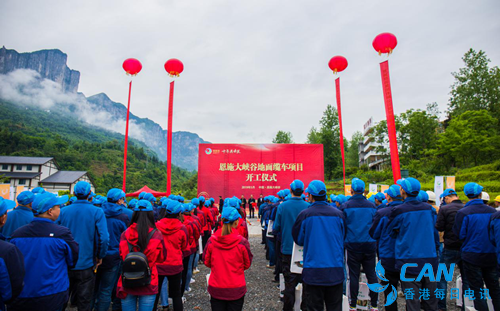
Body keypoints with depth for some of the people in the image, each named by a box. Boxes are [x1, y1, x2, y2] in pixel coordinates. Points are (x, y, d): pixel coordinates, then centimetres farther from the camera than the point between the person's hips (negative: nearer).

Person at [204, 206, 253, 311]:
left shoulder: (211, 241, -12)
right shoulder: (242, 242, -17)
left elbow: (207, 263, 3)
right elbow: (247, 264, -2)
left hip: (216, 289, 2)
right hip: (236, 289, -1)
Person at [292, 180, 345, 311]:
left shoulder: (304, 214, -10)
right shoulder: (338, 214, -1)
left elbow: (298, 240, 3)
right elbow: (343, 239, 13)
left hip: (313, 271, -3)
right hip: (336, 271, 3)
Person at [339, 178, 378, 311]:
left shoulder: (345, 206, -6)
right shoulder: (372, 206, 2)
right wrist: (377, 247, 21)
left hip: (353, 245, -2)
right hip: (370, 245, 3)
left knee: (354, 275, 5)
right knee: (371, 274, 11)